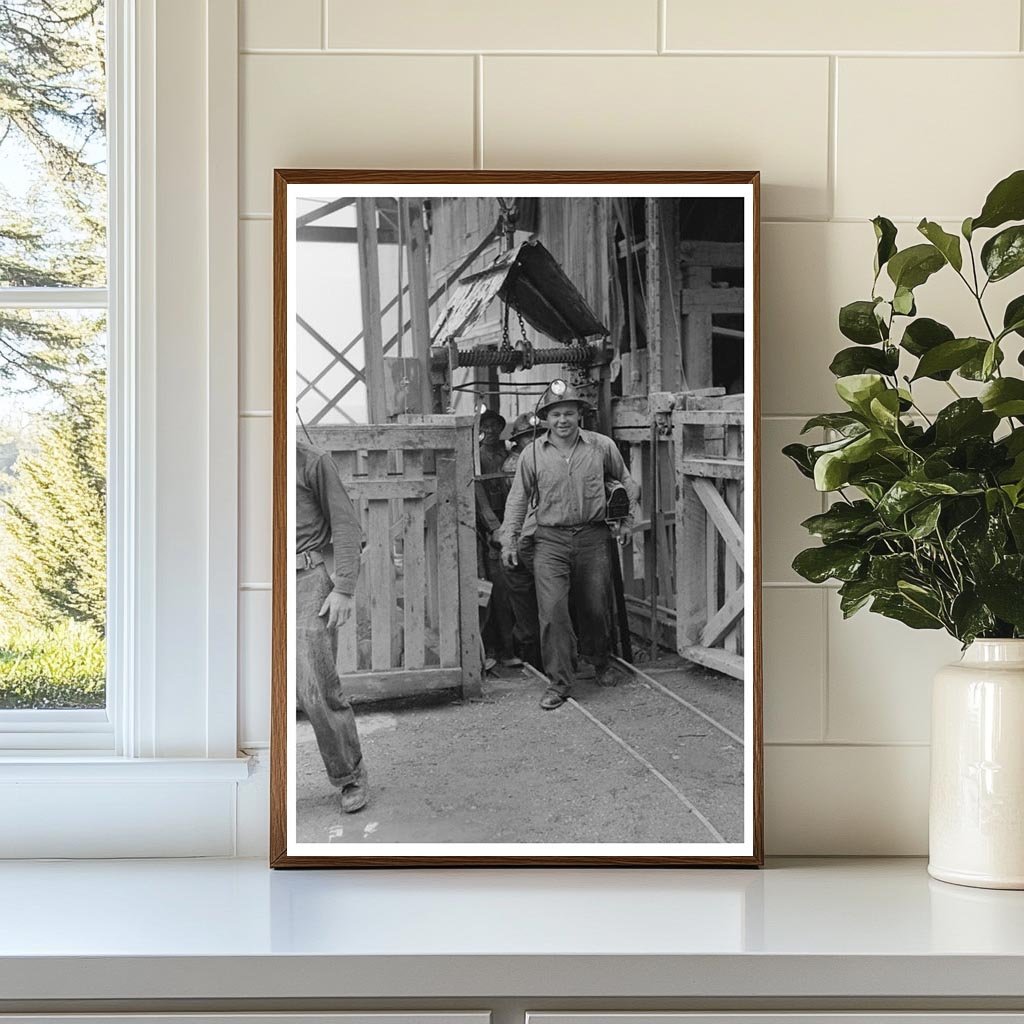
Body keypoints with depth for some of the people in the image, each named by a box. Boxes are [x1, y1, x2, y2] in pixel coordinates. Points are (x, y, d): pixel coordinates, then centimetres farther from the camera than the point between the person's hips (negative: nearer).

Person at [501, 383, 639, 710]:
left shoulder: (602, 446, 2)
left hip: (593, 538, 1)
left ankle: (601, 663, 37)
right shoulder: (533, 453, 1)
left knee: (595, 607, 9)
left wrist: (626, 520, 13)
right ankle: (560, 681, -3)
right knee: (552, 609, -11)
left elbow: (627, 483, 17)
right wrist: (509, 539, 2)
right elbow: (518, 498, 8)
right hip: (550, 540, -1)